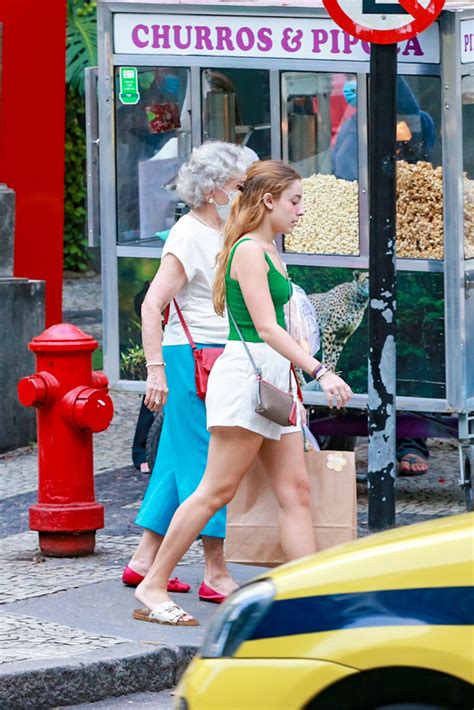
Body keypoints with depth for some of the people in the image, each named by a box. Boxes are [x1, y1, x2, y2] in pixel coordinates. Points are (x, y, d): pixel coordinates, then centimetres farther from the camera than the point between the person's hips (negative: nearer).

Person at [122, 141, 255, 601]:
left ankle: (145, 562, 18)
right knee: (205, 461, -7)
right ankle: (215, 575, -4)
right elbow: (152, 306, -19)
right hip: (191, 357, -9)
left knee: (179, 458, 12)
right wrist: (156, 369, -23)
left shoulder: (225, 234, 14)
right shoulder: (189, 236, -13)